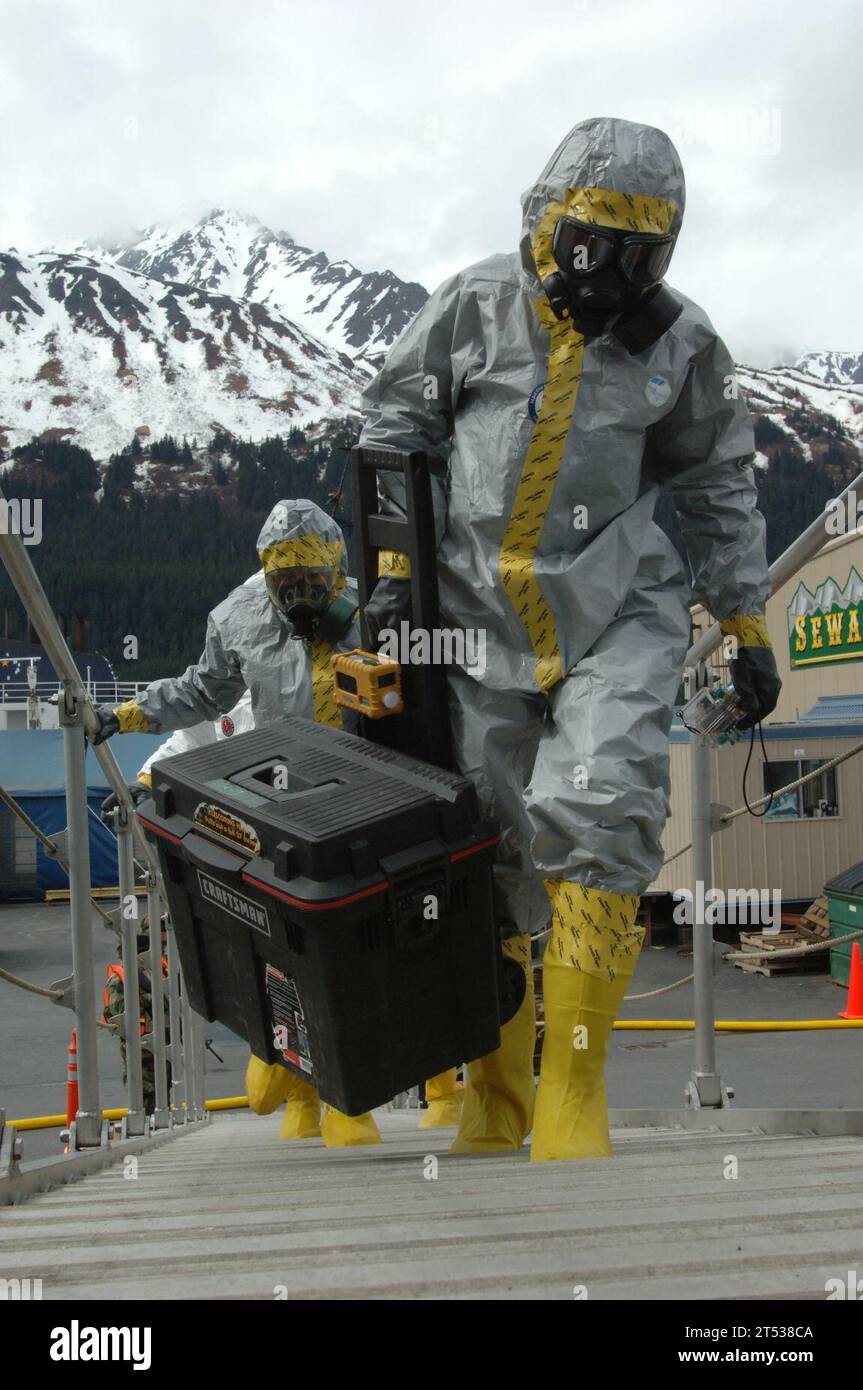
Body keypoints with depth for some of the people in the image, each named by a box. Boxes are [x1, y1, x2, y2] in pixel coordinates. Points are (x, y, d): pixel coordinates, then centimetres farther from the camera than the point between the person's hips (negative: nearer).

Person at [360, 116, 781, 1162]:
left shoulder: (680, 343, 4)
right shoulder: (475, 307, 2)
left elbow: (718, 489, 13)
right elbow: (394, 429, 9)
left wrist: (746, 627, 11)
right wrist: (395, 566, 2)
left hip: (616, 614, 0)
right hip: (479, 614, 1)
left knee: (596, 818, -20)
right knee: (490, 849, 3)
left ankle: (573, 1095, -7)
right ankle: (495, 1092, 20)